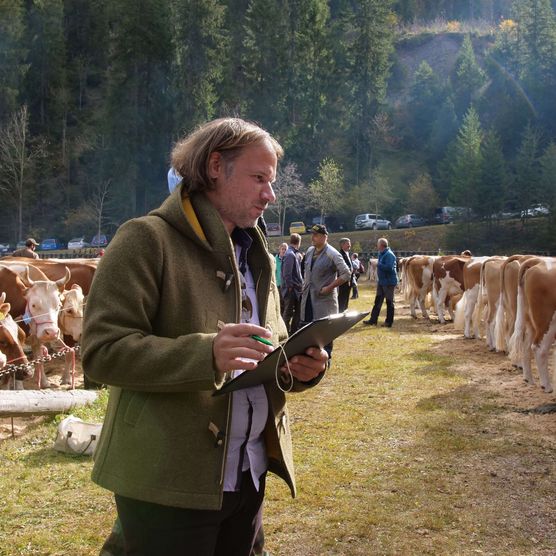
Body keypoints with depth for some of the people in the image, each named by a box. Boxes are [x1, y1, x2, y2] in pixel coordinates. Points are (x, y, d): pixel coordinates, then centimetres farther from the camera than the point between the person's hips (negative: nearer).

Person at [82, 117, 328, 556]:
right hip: (170, 483, -7)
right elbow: (102, 350, -17)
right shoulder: (147, 239, -10)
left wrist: (299, 366, -5)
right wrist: (206, 354, -30)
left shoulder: (257, 257, 14)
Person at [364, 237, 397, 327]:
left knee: (389, 301, 1)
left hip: (389, 282, -10)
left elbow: (389, 268, -29)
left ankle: (389, 322, 10)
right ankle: (373, 319, 21)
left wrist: (378, 264, -20)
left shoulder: (389, 254, -20)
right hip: (381, 281, 10)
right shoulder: (381, 253, 10)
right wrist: (377, 264, 4)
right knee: (378, 300, 14)